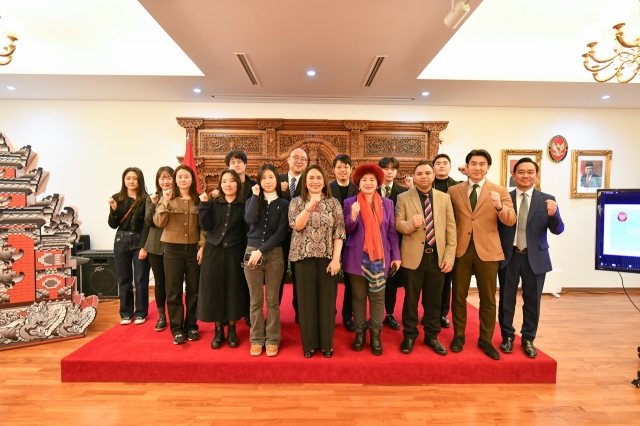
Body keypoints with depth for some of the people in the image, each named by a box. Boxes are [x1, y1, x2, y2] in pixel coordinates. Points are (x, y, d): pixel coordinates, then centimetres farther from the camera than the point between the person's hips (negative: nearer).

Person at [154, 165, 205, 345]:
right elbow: (159, 223, -7)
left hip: (193, 248, 1)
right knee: (173, 290, 5)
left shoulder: (198, 200, 4)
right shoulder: (167, 198, 2)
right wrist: (165, 202, -17)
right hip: (173, 249, -1)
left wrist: (202, 247, -6)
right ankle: (177, 329, 16)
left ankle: (191, 326, 22)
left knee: (193, 289, 8)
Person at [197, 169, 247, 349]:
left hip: (234, 253, -1)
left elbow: (246, 231, -4)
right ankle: (218, 331, 20)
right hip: (214, 252, 1)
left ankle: (232, 331, 20)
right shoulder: (213, 203, 2)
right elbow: (205, 226, -7)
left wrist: (246, 254, -12)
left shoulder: (243, 205, -1)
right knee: (215, 290, 5)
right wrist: (203, 204, -16)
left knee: (233, 290, 6)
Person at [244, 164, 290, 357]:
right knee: (256, 301, 7)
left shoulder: (283, 204, 3)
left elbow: (281, 233, -6)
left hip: (274, 255, -1)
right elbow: (250, 220, -14)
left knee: (272, 300, 5)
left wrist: (261, 251, -13)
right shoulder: (252, 200, 8)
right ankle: (256, 340, 19)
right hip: (251, 253, 2)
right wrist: (256, 195, -8)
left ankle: (272, 340, 17)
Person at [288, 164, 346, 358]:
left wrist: (336, 258, -10)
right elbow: (297, 226, -11)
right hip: (304, 257, 0)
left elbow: (339, 233, -1)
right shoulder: (296, 202, 4)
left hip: (327, 258, 0)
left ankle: (326, 343, 21)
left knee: (327, 300, 6)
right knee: (307, 300, 7)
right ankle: (309, 343, 22)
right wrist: (310, 205, -21)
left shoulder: (334, 203, 4)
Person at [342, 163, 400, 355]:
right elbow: (348, 231, -2)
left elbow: (392, 232, 5)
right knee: (358, 297, 10)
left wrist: (396, 256, 1)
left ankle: (375, 334, 20)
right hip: (357, 258, -1)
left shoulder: (387, 203, 4)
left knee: (378, 297, 7)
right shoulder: (350, 203, 0)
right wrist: (353, 216, -22)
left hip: (380, 257, 1)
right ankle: (359, 333, 24)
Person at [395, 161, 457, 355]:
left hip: (437, 256, 2)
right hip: (414, 255, -2)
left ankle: (432, 336, 28)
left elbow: (451, 228, 3)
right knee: (411, 298, 9)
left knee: (434, 299, 12)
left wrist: (449, 256, -4)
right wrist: (411, 224, -26)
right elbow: (397, 224, -4)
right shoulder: (403, 198, 0)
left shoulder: (444, 198, 6)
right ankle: (409, 335, 25)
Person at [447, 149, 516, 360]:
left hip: (487, 250, -1)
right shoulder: (454, 191, 4)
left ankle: (486, 340, 25)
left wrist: (500, 207, -28)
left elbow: (511, 221, -10)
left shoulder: (500, 191, 0)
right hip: (460, 249, 1)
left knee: (488, 298, 9)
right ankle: (458, 336, 27)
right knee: (458, 296, 11)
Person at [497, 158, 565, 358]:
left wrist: (553, 215, -25)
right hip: (508, 257, 0)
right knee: (506, 299, 11)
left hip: (535, 258, 1)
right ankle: (507, 336, 28)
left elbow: (558, 230, -6)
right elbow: (496, 227, -5)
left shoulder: (547, 200, 0)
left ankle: (528, 339, 29)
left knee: (532, 301, 11)